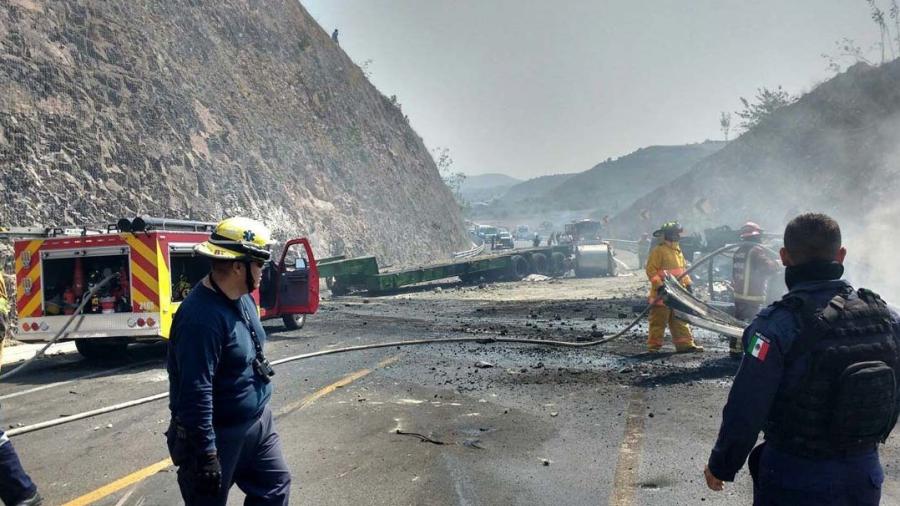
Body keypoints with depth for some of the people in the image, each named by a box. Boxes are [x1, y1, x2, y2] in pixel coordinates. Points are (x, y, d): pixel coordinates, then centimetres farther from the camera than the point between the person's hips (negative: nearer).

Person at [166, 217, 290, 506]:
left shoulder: (243, 297, 1)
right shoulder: (202, 316, -29)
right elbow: (195, 393, -30)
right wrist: (206, 454, -27)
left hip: (258, 421, 9)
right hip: (219, 434, -9)